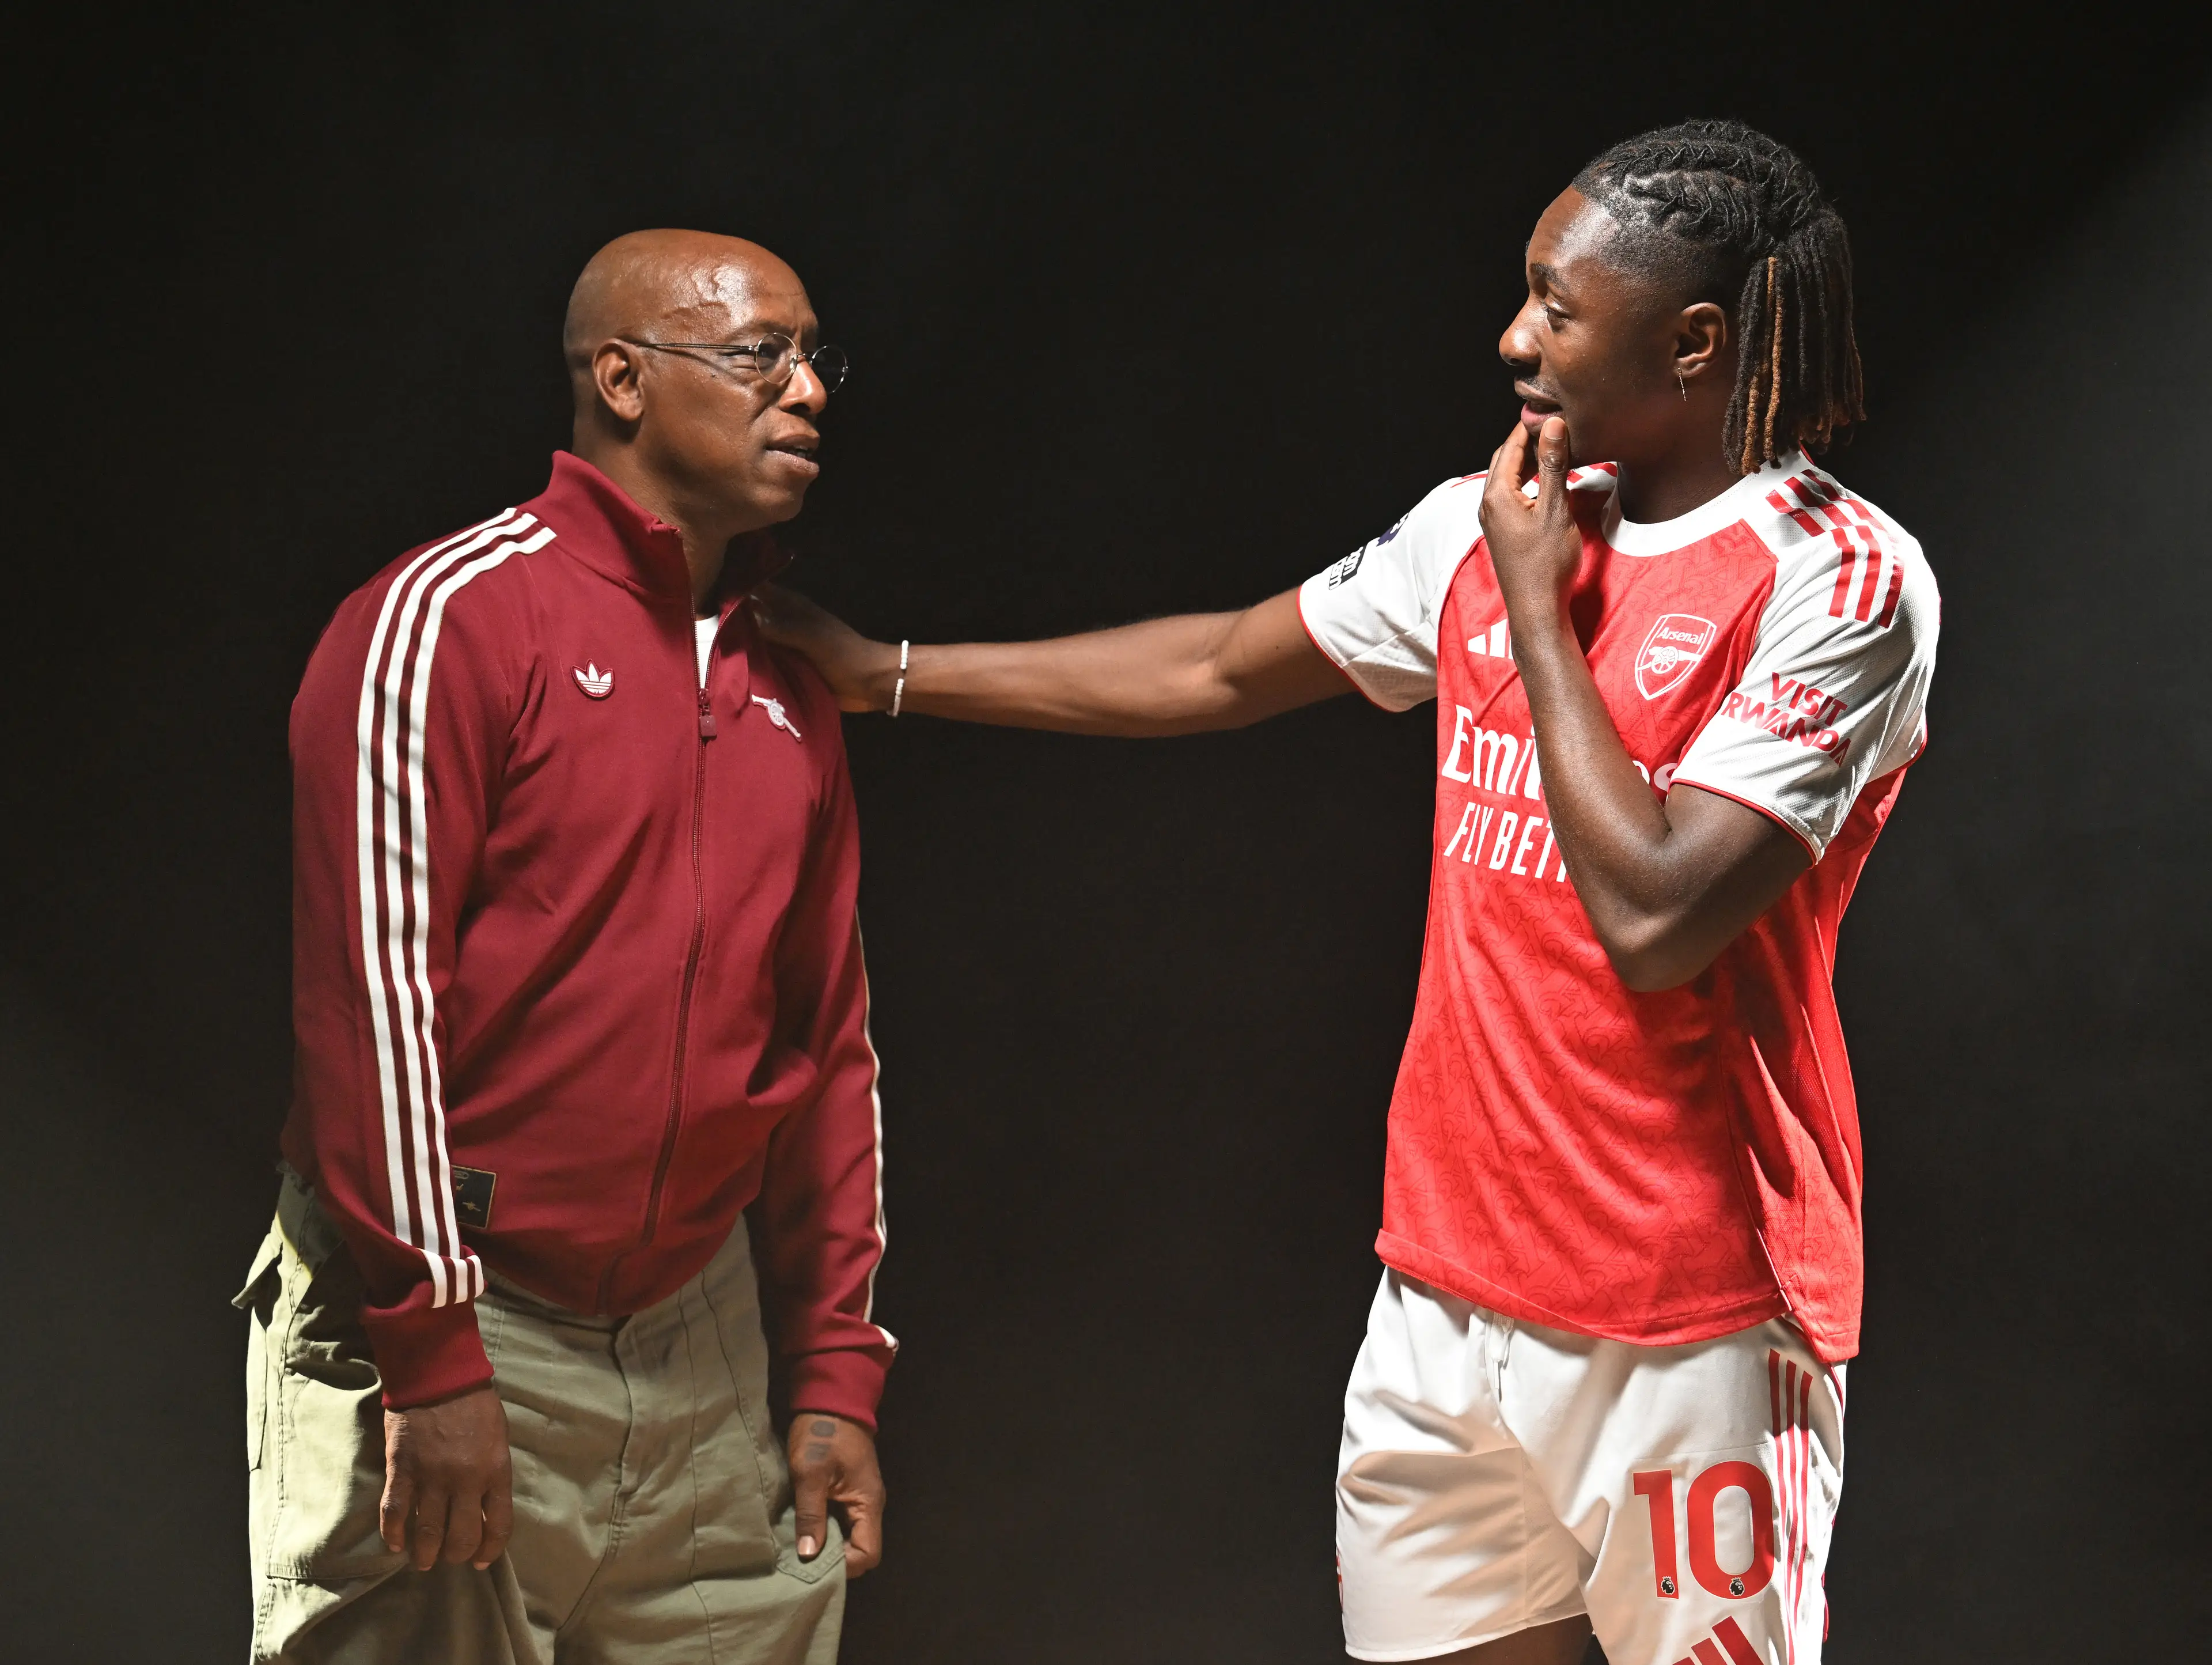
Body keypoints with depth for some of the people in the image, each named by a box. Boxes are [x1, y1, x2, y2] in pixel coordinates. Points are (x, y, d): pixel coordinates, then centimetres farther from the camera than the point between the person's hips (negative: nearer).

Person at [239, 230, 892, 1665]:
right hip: (450, 1356, -6)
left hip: (702, 1357, 6)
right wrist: (430, 1350, -16)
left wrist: (840, 1372, 12)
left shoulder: (789, 692, 14)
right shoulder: (450, 617, -8)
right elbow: (369, 986, -14)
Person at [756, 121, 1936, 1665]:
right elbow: (1219, 671, 20)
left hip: (1679, 1318, -6)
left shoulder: (1838, 582, -13)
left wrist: (1536, 603, -12)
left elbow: (1655, 913, -22)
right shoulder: (1483, 527, 8)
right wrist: (884, 672, 21)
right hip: (1446, 1276, 6)